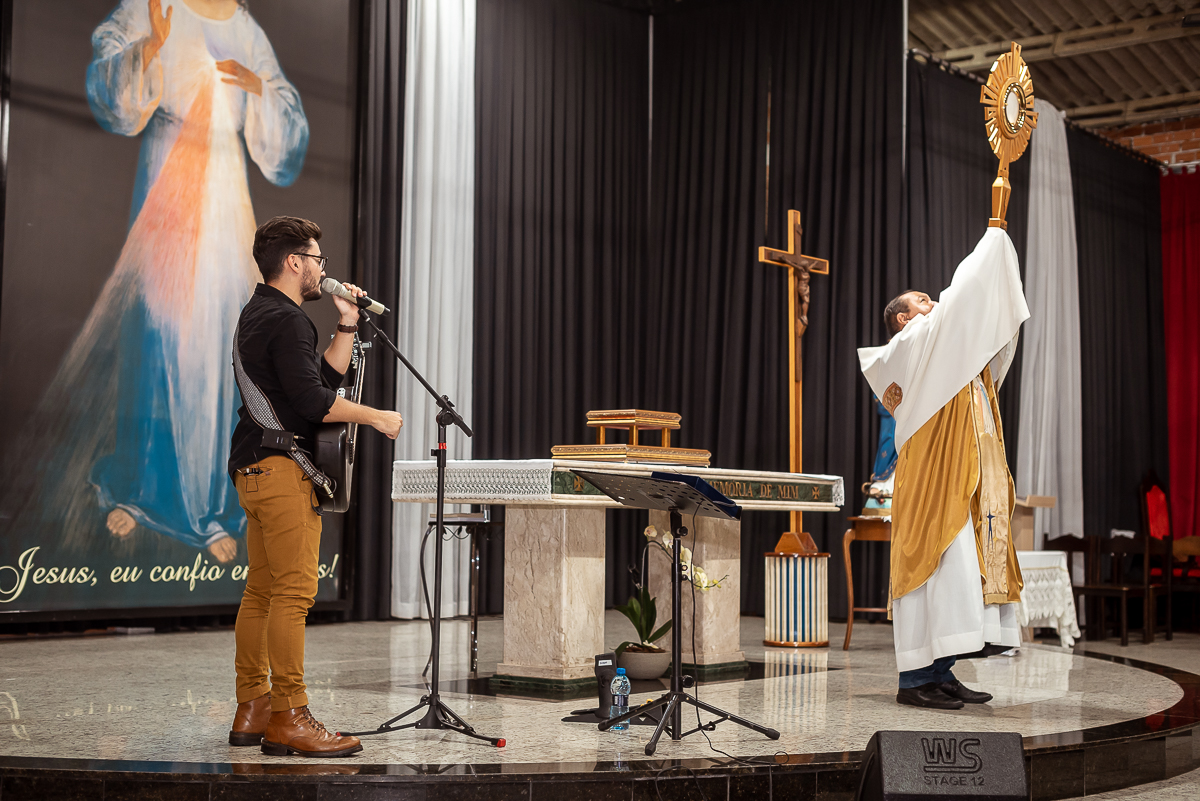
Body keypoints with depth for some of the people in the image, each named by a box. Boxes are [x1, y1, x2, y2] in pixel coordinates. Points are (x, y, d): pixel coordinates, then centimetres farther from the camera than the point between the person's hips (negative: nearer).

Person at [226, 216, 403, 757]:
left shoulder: (258, 314, 20)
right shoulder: (286, 319, -12)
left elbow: (325, 377, 21)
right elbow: (312, 400, -21)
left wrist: (347, 328, 15)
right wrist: (375, 417, -11)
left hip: (254, 468, 11)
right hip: (282, 468, -11)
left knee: (261, 590, 12)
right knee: (294, 590, -11)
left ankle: (252, 710, 17)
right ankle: (288, 718, -10)